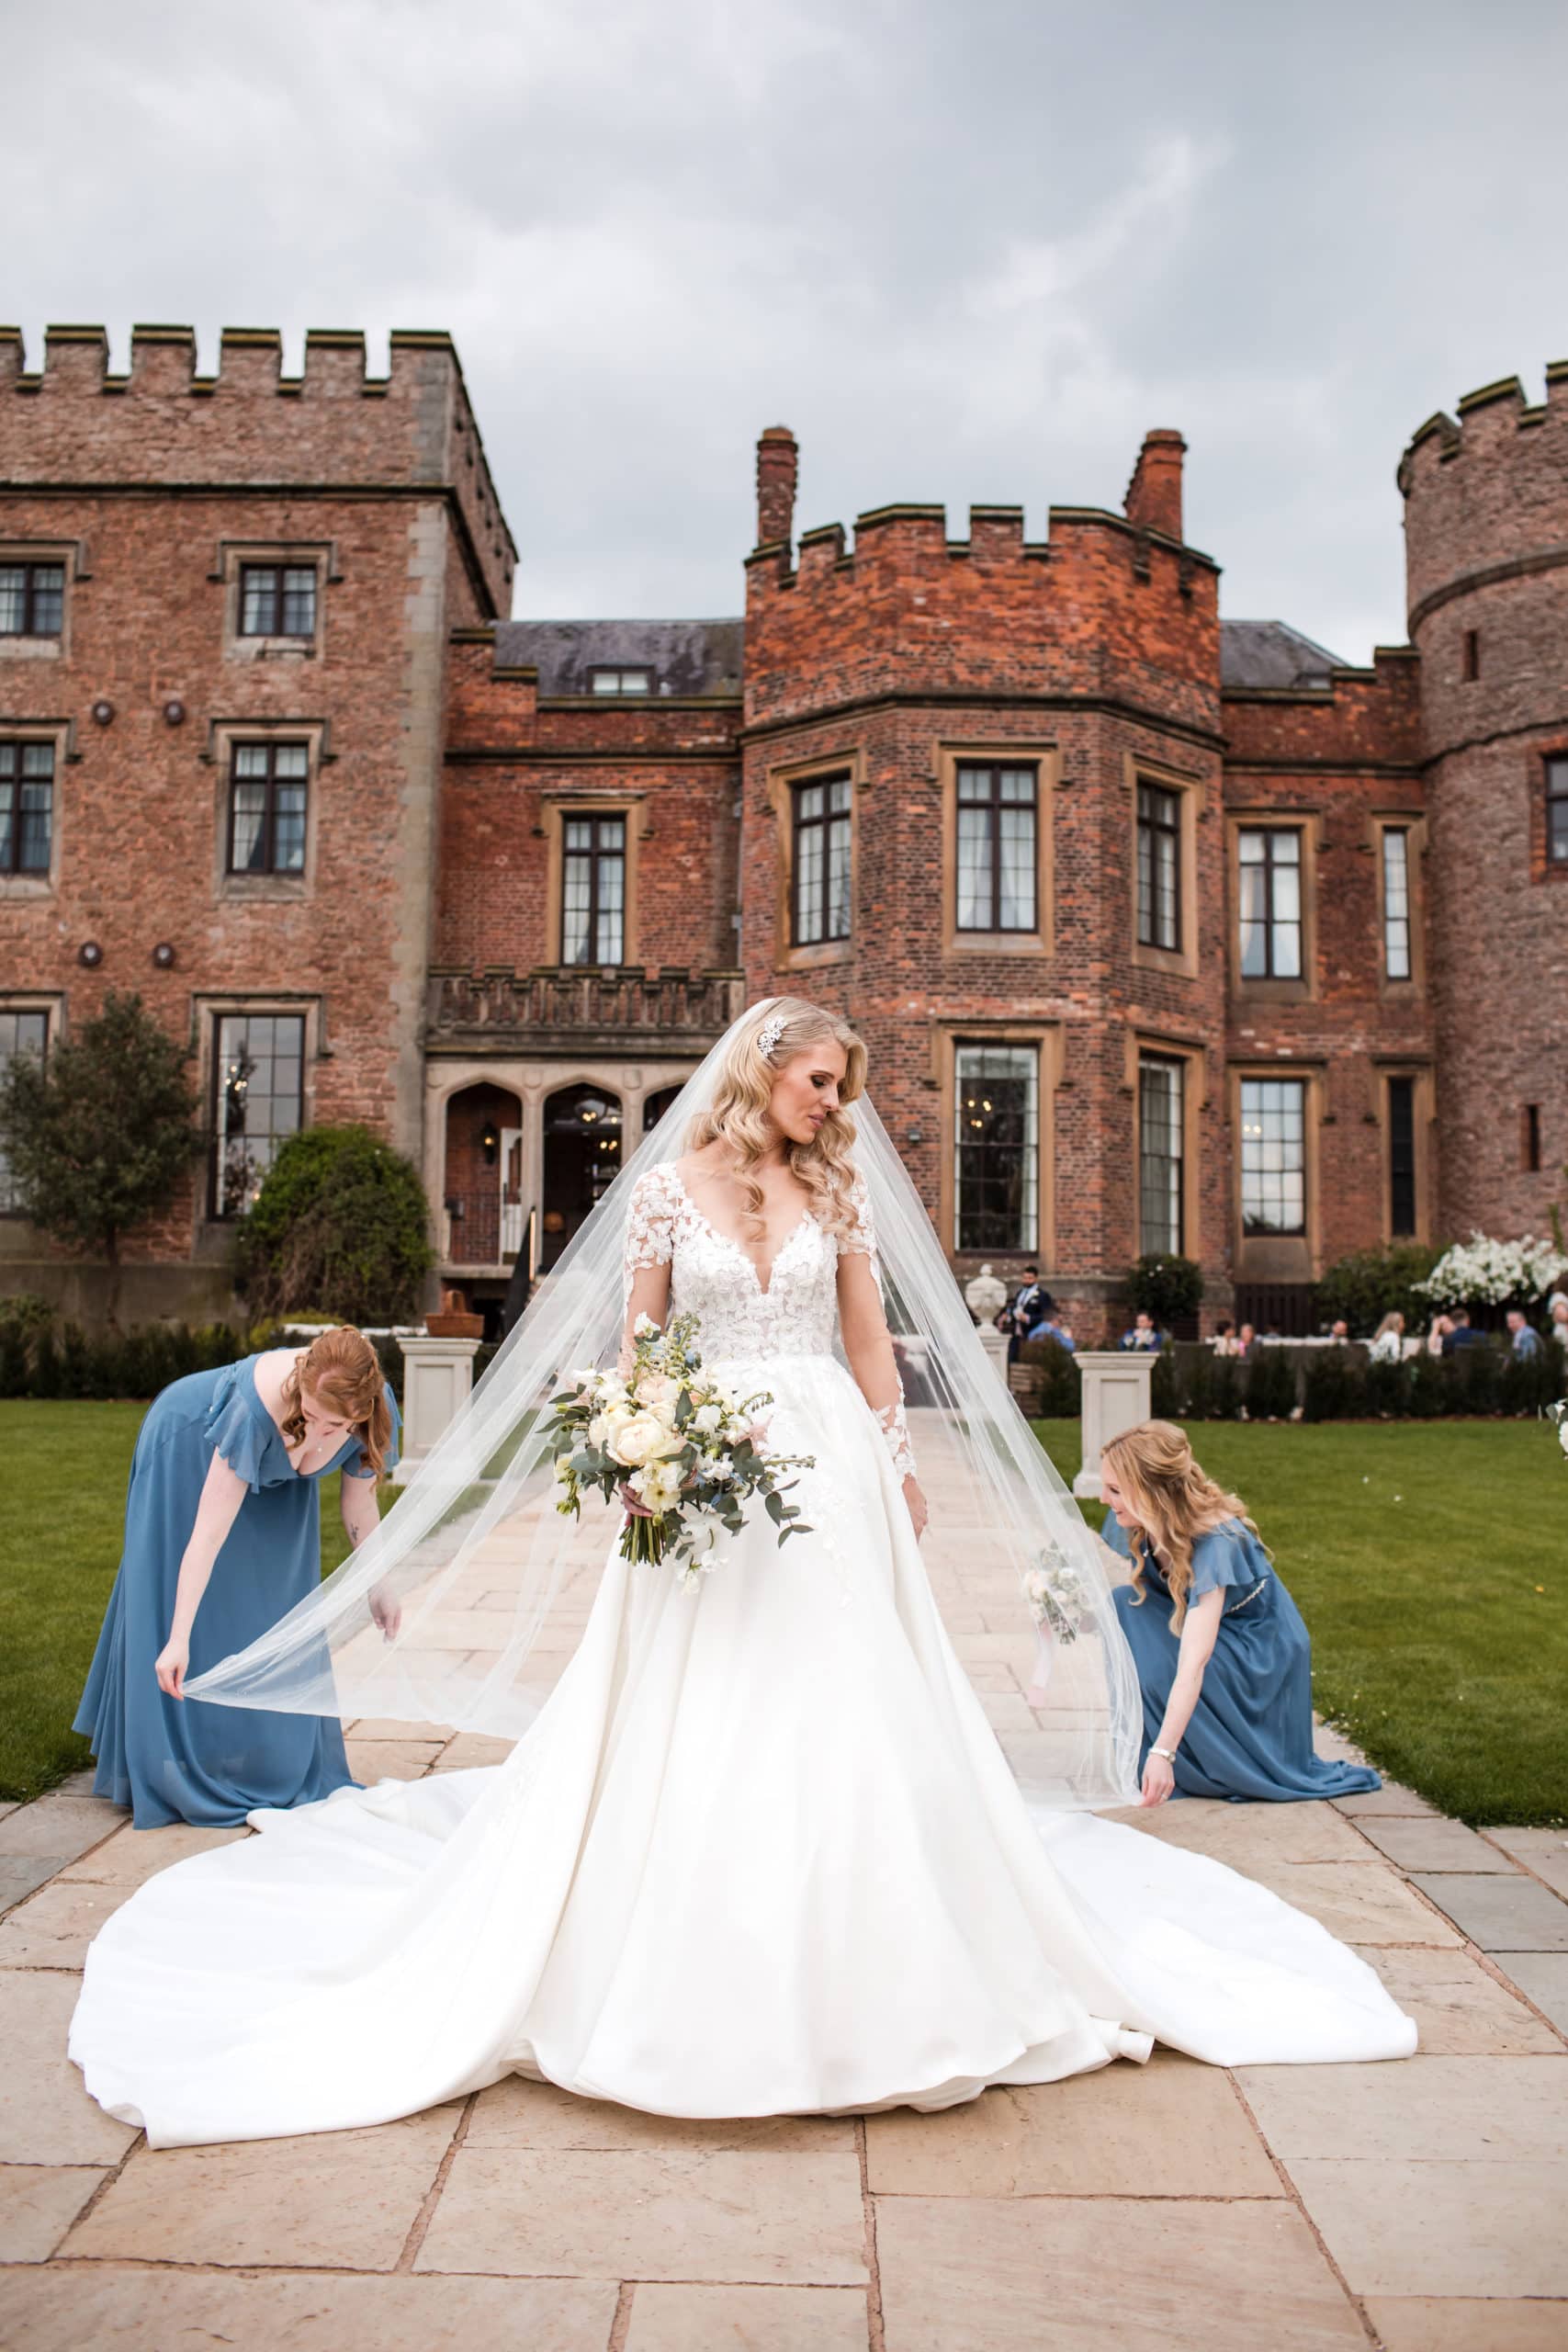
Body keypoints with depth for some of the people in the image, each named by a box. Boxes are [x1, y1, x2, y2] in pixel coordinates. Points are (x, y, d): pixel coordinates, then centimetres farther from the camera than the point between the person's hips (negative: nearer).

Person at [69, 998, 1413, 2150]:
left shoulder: (840, 1188, 8)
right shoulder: (668, 1184, 2)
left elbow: (870, 1342, 10)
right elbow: (632, 1339, 2)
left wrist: (903, 1467, 7)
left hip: (830, 1468, 2)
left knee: (843, 1707, 4)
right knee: (696, 1718, 2)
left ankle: (855, 1973, 21)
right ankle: (700, 1986, 20)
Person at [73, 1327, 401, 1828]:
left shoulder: (375, 1415, -31)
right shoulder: (259, 1407, -45)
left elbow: (359, 1510, -12)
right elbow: (209, 1531, -42)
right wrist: (179, 1638, -44)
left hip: (275, 1477, 4)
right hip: (188, 1453, -4)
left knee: (273, 1614, 6)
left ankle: (282, 1766, 18)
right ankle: (177, 1771, 12)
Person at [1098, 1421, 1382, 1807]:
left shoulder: (1215, 1543, -35)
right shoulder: (1134, 1524, -16)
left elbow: (1194, 1662, -43)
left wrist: (1163, 1752, -49)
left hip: (1262, 1653, -7)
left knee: (1157, 1660, -31)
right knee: (1123, 1605, -19)